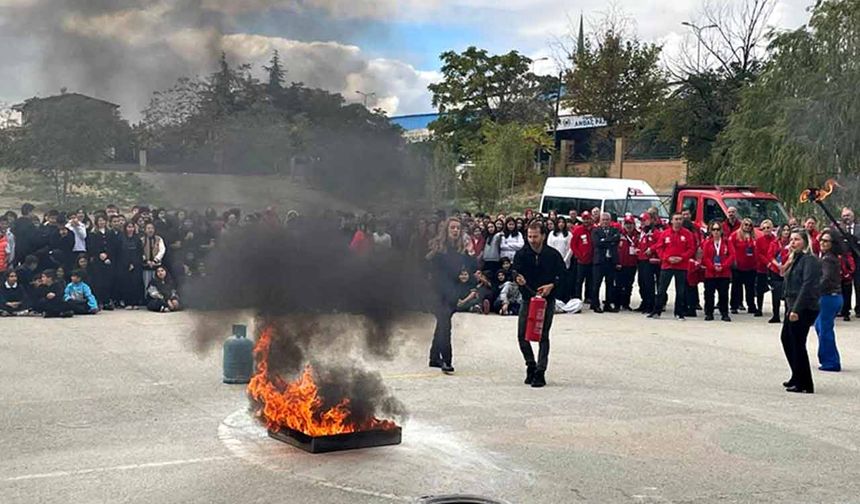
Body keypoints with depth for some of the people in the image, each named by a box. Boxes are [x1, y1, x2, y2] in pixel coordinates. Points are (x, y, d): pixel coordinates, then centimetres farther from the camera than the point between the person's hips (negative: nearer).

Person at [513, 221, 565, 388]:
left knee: (543, 335, -2)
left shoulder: (553, 254, -4)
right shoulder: (522, 254, -3)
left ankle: (540, 372, 3)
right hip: (527, 298, 2)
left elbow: (562, 274, 1)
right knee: (522, 334, -2)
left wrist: (551, 285, -15)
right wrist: (518, 278, -34)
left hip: (547, 299, -1)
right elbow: (516, 272, -11)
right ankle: (531, 365, 20)